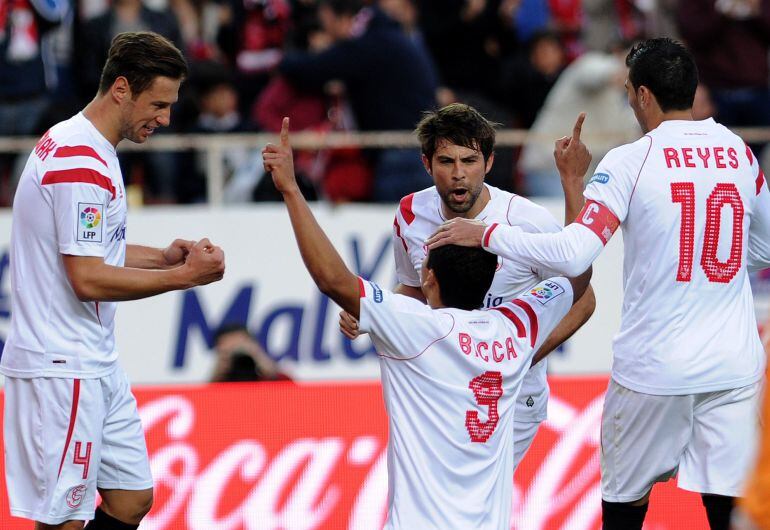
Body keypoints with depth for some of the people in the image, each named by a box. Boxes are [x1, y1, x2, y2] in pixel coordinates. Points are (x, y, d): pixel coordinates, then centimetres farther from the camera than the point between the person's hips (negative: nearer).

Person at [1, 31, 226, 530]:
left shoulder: (75, 144, 13)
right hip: (62, 370, -10)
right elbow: (88, 280, -22)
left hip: (96, 366, 10)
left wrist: (164, 256, 7)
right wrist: (183, 276, -14)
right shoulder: (82, 164, -19)